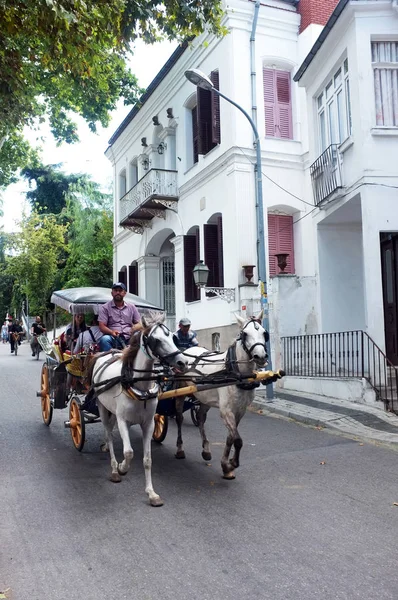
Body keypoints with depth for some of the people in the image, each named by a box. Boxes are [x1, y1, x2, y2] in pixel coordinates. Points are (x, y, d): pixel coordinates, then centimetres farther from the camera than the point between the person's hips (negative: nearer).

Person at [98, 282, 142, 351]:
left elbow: (140, 324, 18)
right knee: (104, 339, -36)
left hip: (128, 339, 2)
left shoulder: (132, 307, 21)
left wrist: (134, 328, -8)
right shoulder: (105, 307, 13)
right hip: (113, 339, -2)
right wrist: (111, 332, -19)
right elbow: (102, 326, 4)